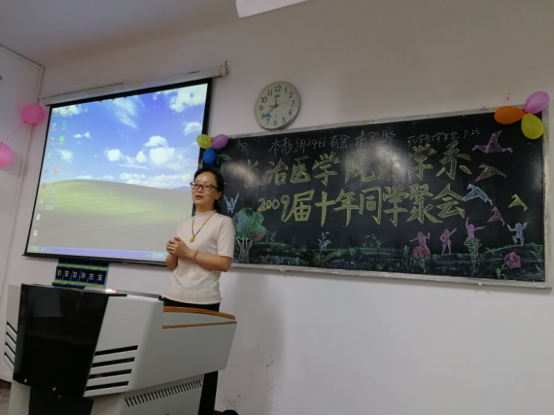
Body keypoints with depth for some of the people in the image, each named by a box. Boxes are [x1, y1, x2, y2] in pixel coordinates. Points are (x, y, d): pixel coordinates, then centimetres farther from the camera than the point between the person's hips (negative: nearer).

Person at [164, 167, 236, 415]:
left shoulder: (223, 222, -2)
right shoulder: (184, 224, 16)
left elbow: (225, 263, -12)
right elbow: (172, 266, 18)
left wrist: (188, 252, -13)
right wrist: (172, 254, -4)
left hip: (203, 302, -5)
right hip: (173, 299, 5)